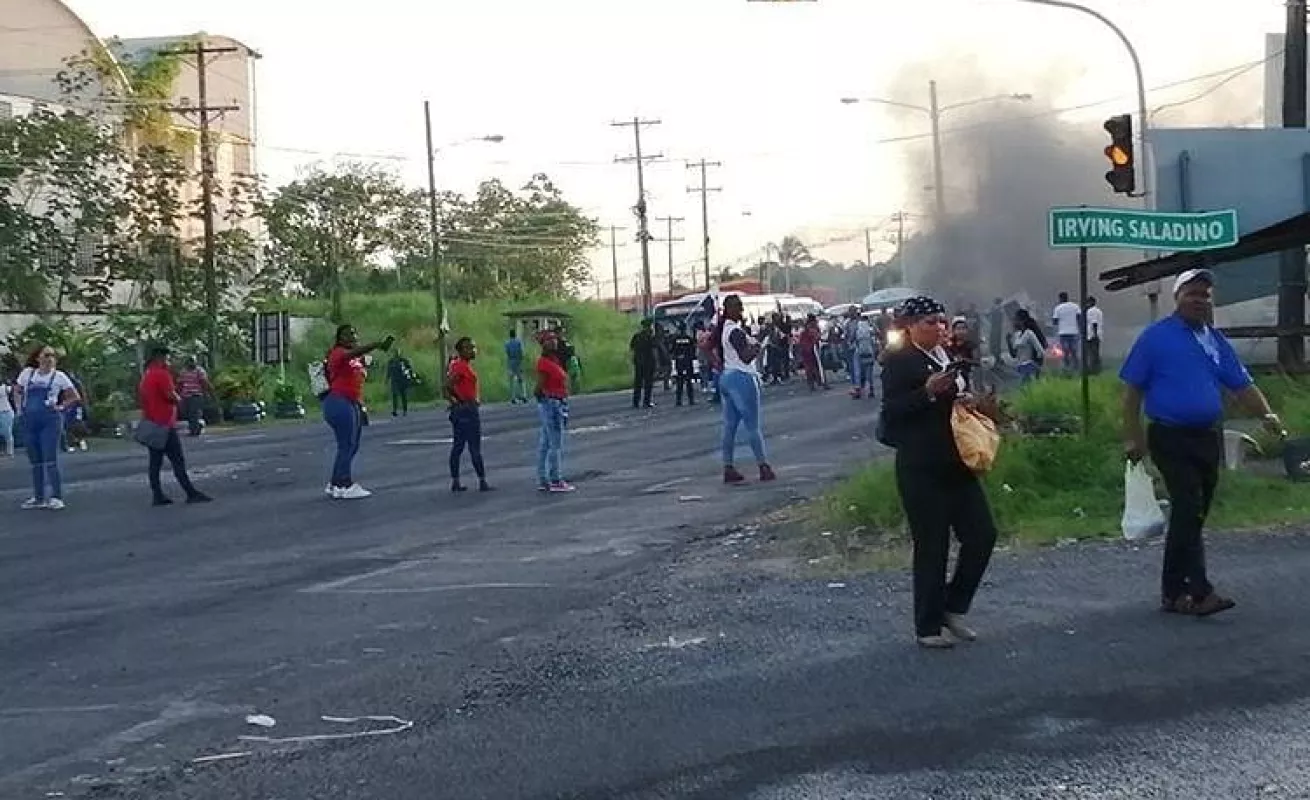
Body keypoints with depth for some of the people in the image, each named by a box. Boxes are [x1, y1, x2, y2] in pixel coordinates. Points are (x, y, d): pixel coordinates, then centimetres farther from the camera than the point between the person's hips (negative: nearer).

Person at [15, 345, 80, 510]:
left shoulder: (59, 376, 0)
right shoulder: (27, 373, 8)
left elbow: (75, 398, 4)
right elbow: (18, 391, 25)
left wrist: (61, 407, -5)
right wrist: (21, 408, 12)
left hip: (50, 420, -4)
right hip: (29, 421, 4)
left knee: (50, 459, -9)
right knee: (35, 461, 8)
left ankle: (56, 497, -7)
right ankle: (39, 497, 14)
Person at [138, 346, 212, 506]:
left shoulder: (146, 376, 16)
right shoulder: (161, 374, -13)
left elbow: (140, 396, 22)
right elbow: (171, 395, -21)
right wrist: (179, 400, 0)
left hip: (151, 424, 9)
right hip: (165, 424, -9)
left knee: (155, 462, 6)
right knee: (178, 460, -7)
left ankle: (158, 496, 5)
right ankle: (191, 493, -7)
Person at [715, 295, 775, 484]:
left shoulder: (722, 330, 10)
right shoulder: (736, 331, -18)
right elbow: (746, 358, -25)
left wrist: (719, 365, 14)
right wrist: (757, 347, -12)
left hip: (726, 377, 9)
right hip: (742, 378, -9)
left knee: (730, 426, 8)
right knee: (753, 426, -2)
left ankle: (728, 469, 8)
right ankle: (764, 467, 3)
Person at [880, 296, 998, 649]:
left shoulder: (946, 358, 15)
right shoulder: (898, 362, -9)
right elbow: (892, 412, -15)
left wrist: (964, 401, 6)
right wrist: (928, 392, -26)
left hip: (956, 464, 8)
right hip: (921, 470, -8)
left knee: (982, 534, 4)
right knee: (932, 547, -1)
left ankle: (953, 608, 20)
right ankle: (928, 627, 12)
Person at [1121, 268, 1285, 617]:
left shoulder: (1216, 340, 13)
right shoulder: (1156, 337, -4)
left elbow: (1242, 385, 12)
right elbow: (1132, 389, -4)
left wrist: (1267, 414, -5)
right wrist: (1133, 437, -9)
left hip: (1209, 437, 6)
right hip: (1171, 439, -6)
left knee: (1194, 515, 10)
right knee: (1189, 511, -16)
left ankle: (1173, 591, 18)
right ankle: (1199, 592, -17)